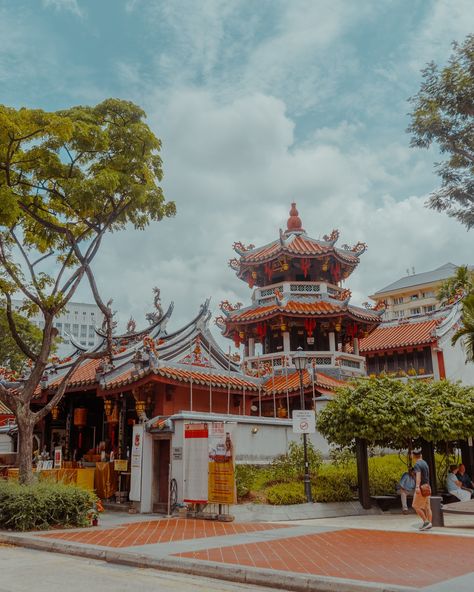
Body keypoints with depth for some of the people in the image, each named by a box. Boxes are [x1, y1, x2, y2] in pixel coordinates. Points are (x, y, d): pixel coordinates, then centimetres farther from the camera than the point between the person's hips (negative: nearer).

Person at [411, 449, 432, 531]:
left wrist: (417, 487, -44)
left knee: (416, 506, -2)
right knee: (427, 507, 7)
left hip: (421, 488, -9)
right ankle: (428, 523, 6)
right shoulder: (425, 463, 12)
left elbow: (418, 475, -32)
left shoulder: (417, 465, -16)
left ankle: (426, 521, -8)